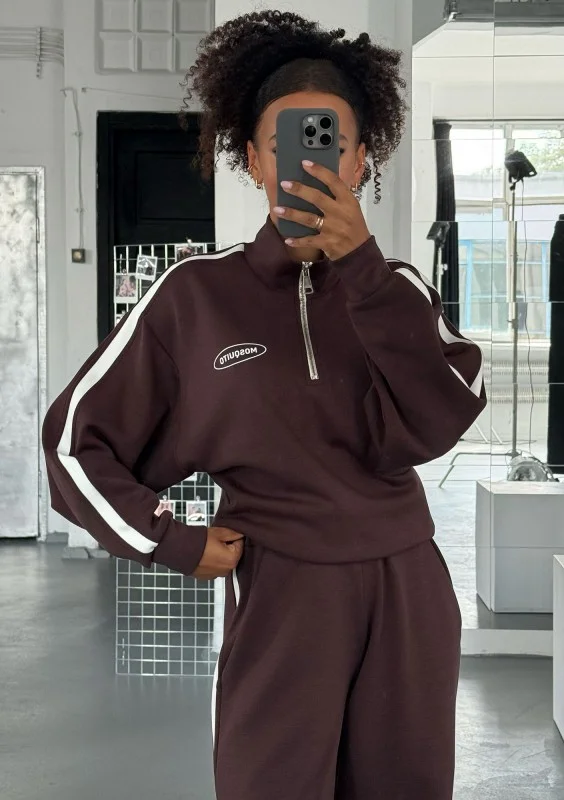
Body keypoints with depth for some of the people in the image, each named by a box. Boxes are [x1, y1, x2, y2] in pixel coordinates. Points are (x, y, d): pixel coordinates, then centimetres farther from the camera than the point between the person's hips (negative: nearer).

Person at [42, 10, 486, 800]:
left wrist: (360, 265, -19)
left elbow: (424, 428, -14)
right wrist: (174, 544, -4)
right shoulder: (196, 295, -2)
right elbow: (77, 438, 3)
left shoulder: (397, 288, 5)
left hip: (407, 592, 3)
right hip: (282, 596, -2)